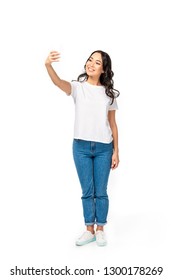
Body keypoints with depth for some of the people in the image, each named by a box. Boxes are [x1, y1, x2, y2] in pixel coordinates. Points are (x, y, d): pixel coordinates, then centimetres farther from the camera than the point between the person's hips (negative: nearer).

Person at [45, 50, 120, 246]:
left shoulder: (109, 93, 3)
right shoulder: (78, 87, -1)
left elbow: (113, 124, 6)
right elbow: (58, 82, -24)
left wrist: (116, 151, 3)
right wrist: (48, 65, -45)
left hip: (103, 148, 0)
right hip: (81, 147, 0)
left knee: (100, 192, 8)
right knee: (87, 191, 9)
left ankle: (100, 229, 24)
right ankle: (89, 230, 23)